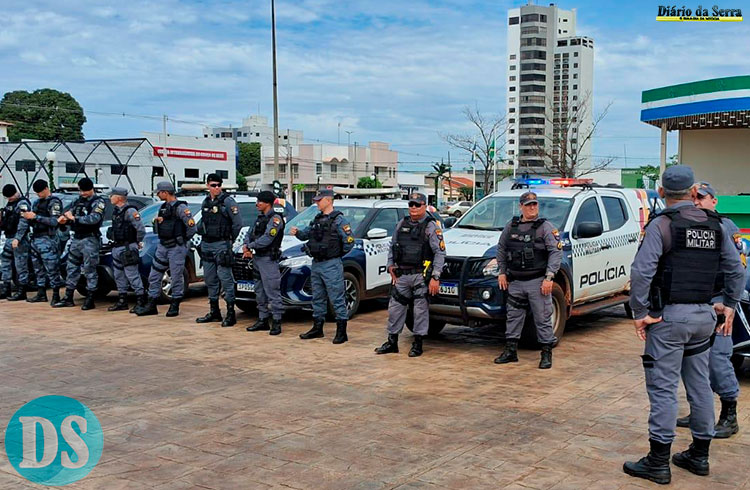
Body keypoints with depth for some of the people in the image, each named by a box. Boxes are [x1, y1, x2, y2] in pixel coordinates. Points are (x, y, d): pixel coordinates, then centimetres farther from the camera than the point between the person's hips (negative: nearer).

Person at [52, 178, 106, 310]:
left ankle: (90, 300, 1)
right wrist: (64, 219, -1)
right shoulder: (78, 201, 16)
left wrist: (74, 218, -18)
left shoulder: (98, 202, -7)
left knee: (90, 270, -4)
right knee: (72, 268, 11)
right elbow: (70, 212, 23)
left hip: (90, 240, -8)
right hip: (76, 239, 8)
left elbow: (94, 219, -22)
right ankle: (68, 298, 18)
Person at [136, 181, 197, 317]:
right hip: (162, 246, 9)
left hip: (176, 248, -8)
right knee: (154, 276, 8)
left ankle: (175, 306, 9)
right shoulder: (164, 206, 13)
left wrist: (183, 240, -8)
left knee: (176, 277, -1)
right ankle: (151, 306, 14)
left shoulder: (180, 207, -12)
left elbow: (191, 226, -18)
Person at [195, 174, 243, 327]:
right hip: (206, 245, 7)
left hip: (221, 245, -7)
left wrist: (230, 240, -4)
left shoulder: (228, 201, -9)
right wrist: (199, 230, 13)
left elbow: (238, 223, -11)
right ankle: (214, 312, 22)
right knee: (210, 279, 12)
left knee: (225, 278, -8)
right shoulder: (205, 202, 13)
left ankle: (231, 313, -5)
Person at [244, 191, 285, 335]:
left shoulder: (275, 219, -12)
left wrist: (249, 246, -11)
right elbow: (250, 234, 16)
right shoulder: (260, 218, 16)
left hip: (268, 259, -9)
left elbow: (266, 239, -21)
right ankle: (263, 320, 21)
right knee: (260, 292, 14)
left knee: (272, 291, -8)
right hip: (257, 258, 9)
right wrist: (246, 246, -5)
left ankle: (276, 322, -4)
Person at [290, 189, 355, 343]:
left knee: (337, 298, -5)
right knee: (318, 297, 15)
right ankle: (317, 328, 26)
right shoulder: (317, 219, 15)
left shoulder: (338, 220, -10)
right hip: (316, 264, 8)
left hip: (331, 265, -8)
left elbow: (349, 242, -13)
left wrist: (337, 254, -4)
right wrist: (297, 232, -3)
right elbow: (306, 234, 18)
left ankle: (342, 332, -1)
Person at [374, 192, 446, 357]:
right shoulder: (401, 224, 13)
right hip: (401, 275, 5)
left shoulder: (431, 226, -3)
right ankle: (392, 342, 18)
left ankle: (417, 344, 12)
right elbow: (392, 247, 21)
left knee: (420, 309, 1)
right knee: (395, 307, 7)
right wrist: (391, 266, 8)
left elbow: (440, 252, -7)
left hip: (421, 276, -5)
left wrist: (435, 277, -13)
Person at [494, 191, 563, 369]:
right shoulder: (511, 226, 10)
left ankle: (546, 354, 9)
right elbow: (501, 249, 20)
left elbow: (556, 252, -8)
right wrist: (502, 272, 13)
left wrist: (549, 277, -15)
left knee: (543, 318, 0)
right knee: (513, 316, 10)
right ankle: (510, 351, 20)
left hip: (537, 281, -4)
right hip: (515, 282, 4)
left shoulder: (546, 227, -3)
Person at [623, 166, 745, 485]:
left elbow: (641, 272, -20)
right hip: (704, 315, 6)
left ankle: (658, 463, 2)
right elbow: (736, 270, 12)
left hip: (669, 316, -6)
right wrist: (730, 305, 18)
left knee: (663, 388, -2)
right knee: (700, 385, 15)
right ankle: (699, 457, 24)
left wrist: (640, 312, -12)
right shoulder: (715, 225, 8)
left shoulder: (662, 224, -12)